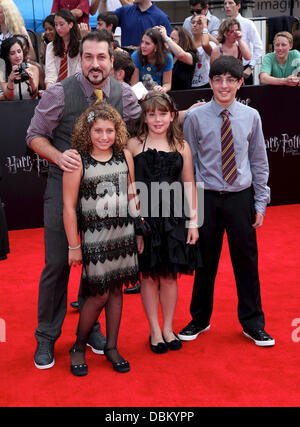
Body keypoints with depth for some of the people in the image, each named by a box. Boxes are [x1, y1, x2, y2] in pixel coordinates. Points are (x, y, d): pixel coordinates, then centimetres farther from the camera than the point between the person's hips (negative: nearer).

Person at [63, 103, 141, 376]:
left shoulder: (125, 156, 3)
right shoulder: (78, 161, -9)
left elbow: (132, 195, 11)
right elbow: (69, 206, -8)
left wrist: (139, 231, 12)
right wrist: (73, 246, -7)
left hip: (124, 231, 4)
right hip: (94, 234, -4)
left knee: (116, 290, 10)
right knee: (99, 294, -2)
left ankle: (111, 347, 24)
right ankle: (79, 348, 19)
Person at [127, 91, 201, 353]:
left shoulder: (181, 147, 3)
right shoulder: (134, 145, -2)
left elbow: (190, 186, 6)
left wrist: (193, 221, 3)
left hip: (173, 218, 2)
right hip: (144, 217, -1)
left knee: (170, 275, 10)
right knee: (149, 276, 7)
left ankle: (168, 328, 26)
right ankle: (155, 331, 22)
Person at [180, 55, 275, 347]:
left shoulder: (251, 117, 1)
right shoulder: (195, 118, -4)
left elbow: (259, 162, 7)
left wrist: (261, 203, 4)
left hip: (241, 197, 1)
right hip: (207, 198, -1)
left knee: (246, 260, 8)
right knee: (205, 261, 10)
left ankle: (252, 323, 26)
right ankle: (199, 320, 30)